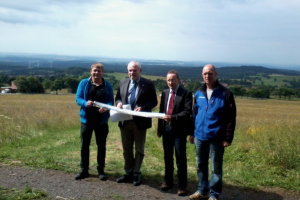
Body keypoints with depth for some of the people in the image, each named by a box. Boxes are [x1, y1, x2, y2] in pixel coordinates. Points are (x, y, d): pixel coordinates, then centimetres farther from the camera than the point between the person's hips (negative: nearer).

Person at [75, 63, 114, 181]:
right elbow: (78, 98, -3)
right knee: (84, 145, 8)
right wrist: (85, 103, -25)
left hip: (101, 120, 0)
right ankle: (84, 170, 21)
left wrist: (106, 108, -25)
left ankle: (101, 170, 21)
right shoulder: (84, 83, 0)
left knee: (101, 145, 8)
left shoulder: (107, 85, 0)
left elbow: (111, 101, -3)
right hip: (86, 119, 1)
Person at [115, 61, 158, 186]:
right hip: (125, 121, 4)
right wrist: (119, 103, -9)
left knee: (139, 150, 8)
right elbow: (117, 97, 15)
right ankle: (128, 173, 26)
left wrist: (142, 108, -22)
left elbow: (154, 102, -6)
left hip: (140, 122, -4)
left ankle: (136, 174, 19)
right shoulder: (123, 83, 7)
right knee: (126, 149, 13)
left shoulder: (148, 84, -5)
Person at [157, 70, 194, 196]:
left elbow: (187, 112, -17)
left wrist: (173, 117, -30)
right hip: (166, 128, 6)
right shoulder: (164, 93, 9)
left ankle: (182, 186, 13)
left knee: (180, 158, 1)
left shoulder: (186, 93, -9)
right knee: (167, 157, 16)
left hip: (179, 130, -5)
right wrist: (159, 128, 9)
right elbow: (161, 111, 12)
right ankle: (168, 181, 30)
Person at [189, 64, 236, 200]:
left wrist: (228, 138, -12)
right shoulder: (198, 93, 6)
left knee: (216, 168, 6)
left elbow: (231, 118, -9)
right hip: (199, 137, 5)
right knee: (201, 166, 15)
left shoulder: (225, 94, -8)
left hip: (216, 138, -5)